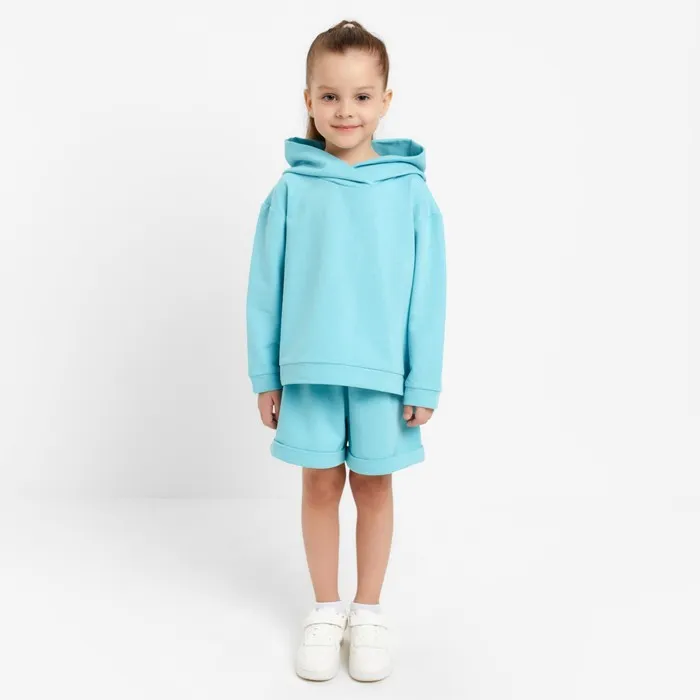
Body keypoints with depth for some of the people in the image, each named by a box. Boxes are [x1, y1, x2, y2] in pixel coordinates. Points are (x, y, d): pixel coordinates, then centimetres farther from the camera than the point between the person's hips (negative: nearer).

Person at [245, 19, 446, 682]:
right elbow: (265, 290, 1)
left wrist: (424, 383, -4)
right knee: (320, 485, 12)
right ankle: (325, 609, 31)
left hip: (384, 373, 0)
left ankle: (369, 610, 32)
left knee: (373, 485, 13)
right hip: (308, 370, 1)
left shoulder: (410, 190, -5)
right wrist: (265, 375, 1)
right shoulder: (291, 190, -3)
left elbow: (428, 294, -3)